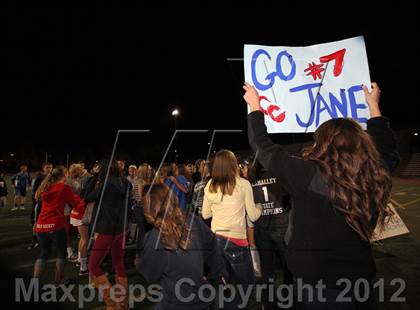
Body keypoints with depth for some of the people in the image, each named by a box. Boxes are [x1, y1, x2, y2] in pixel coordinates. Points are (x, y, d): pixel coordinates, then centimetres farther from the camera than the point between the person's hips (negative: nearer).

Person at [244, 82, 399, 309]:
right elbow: (387, 149, 14)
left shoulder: (308, 175, -24)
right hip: (362, 282, 5)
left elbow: (263, 148, -13)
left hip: (317, 286, -5)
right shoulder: (374, 179, -8)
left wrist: (255, 108, 2)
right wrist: (374, 106, 23)